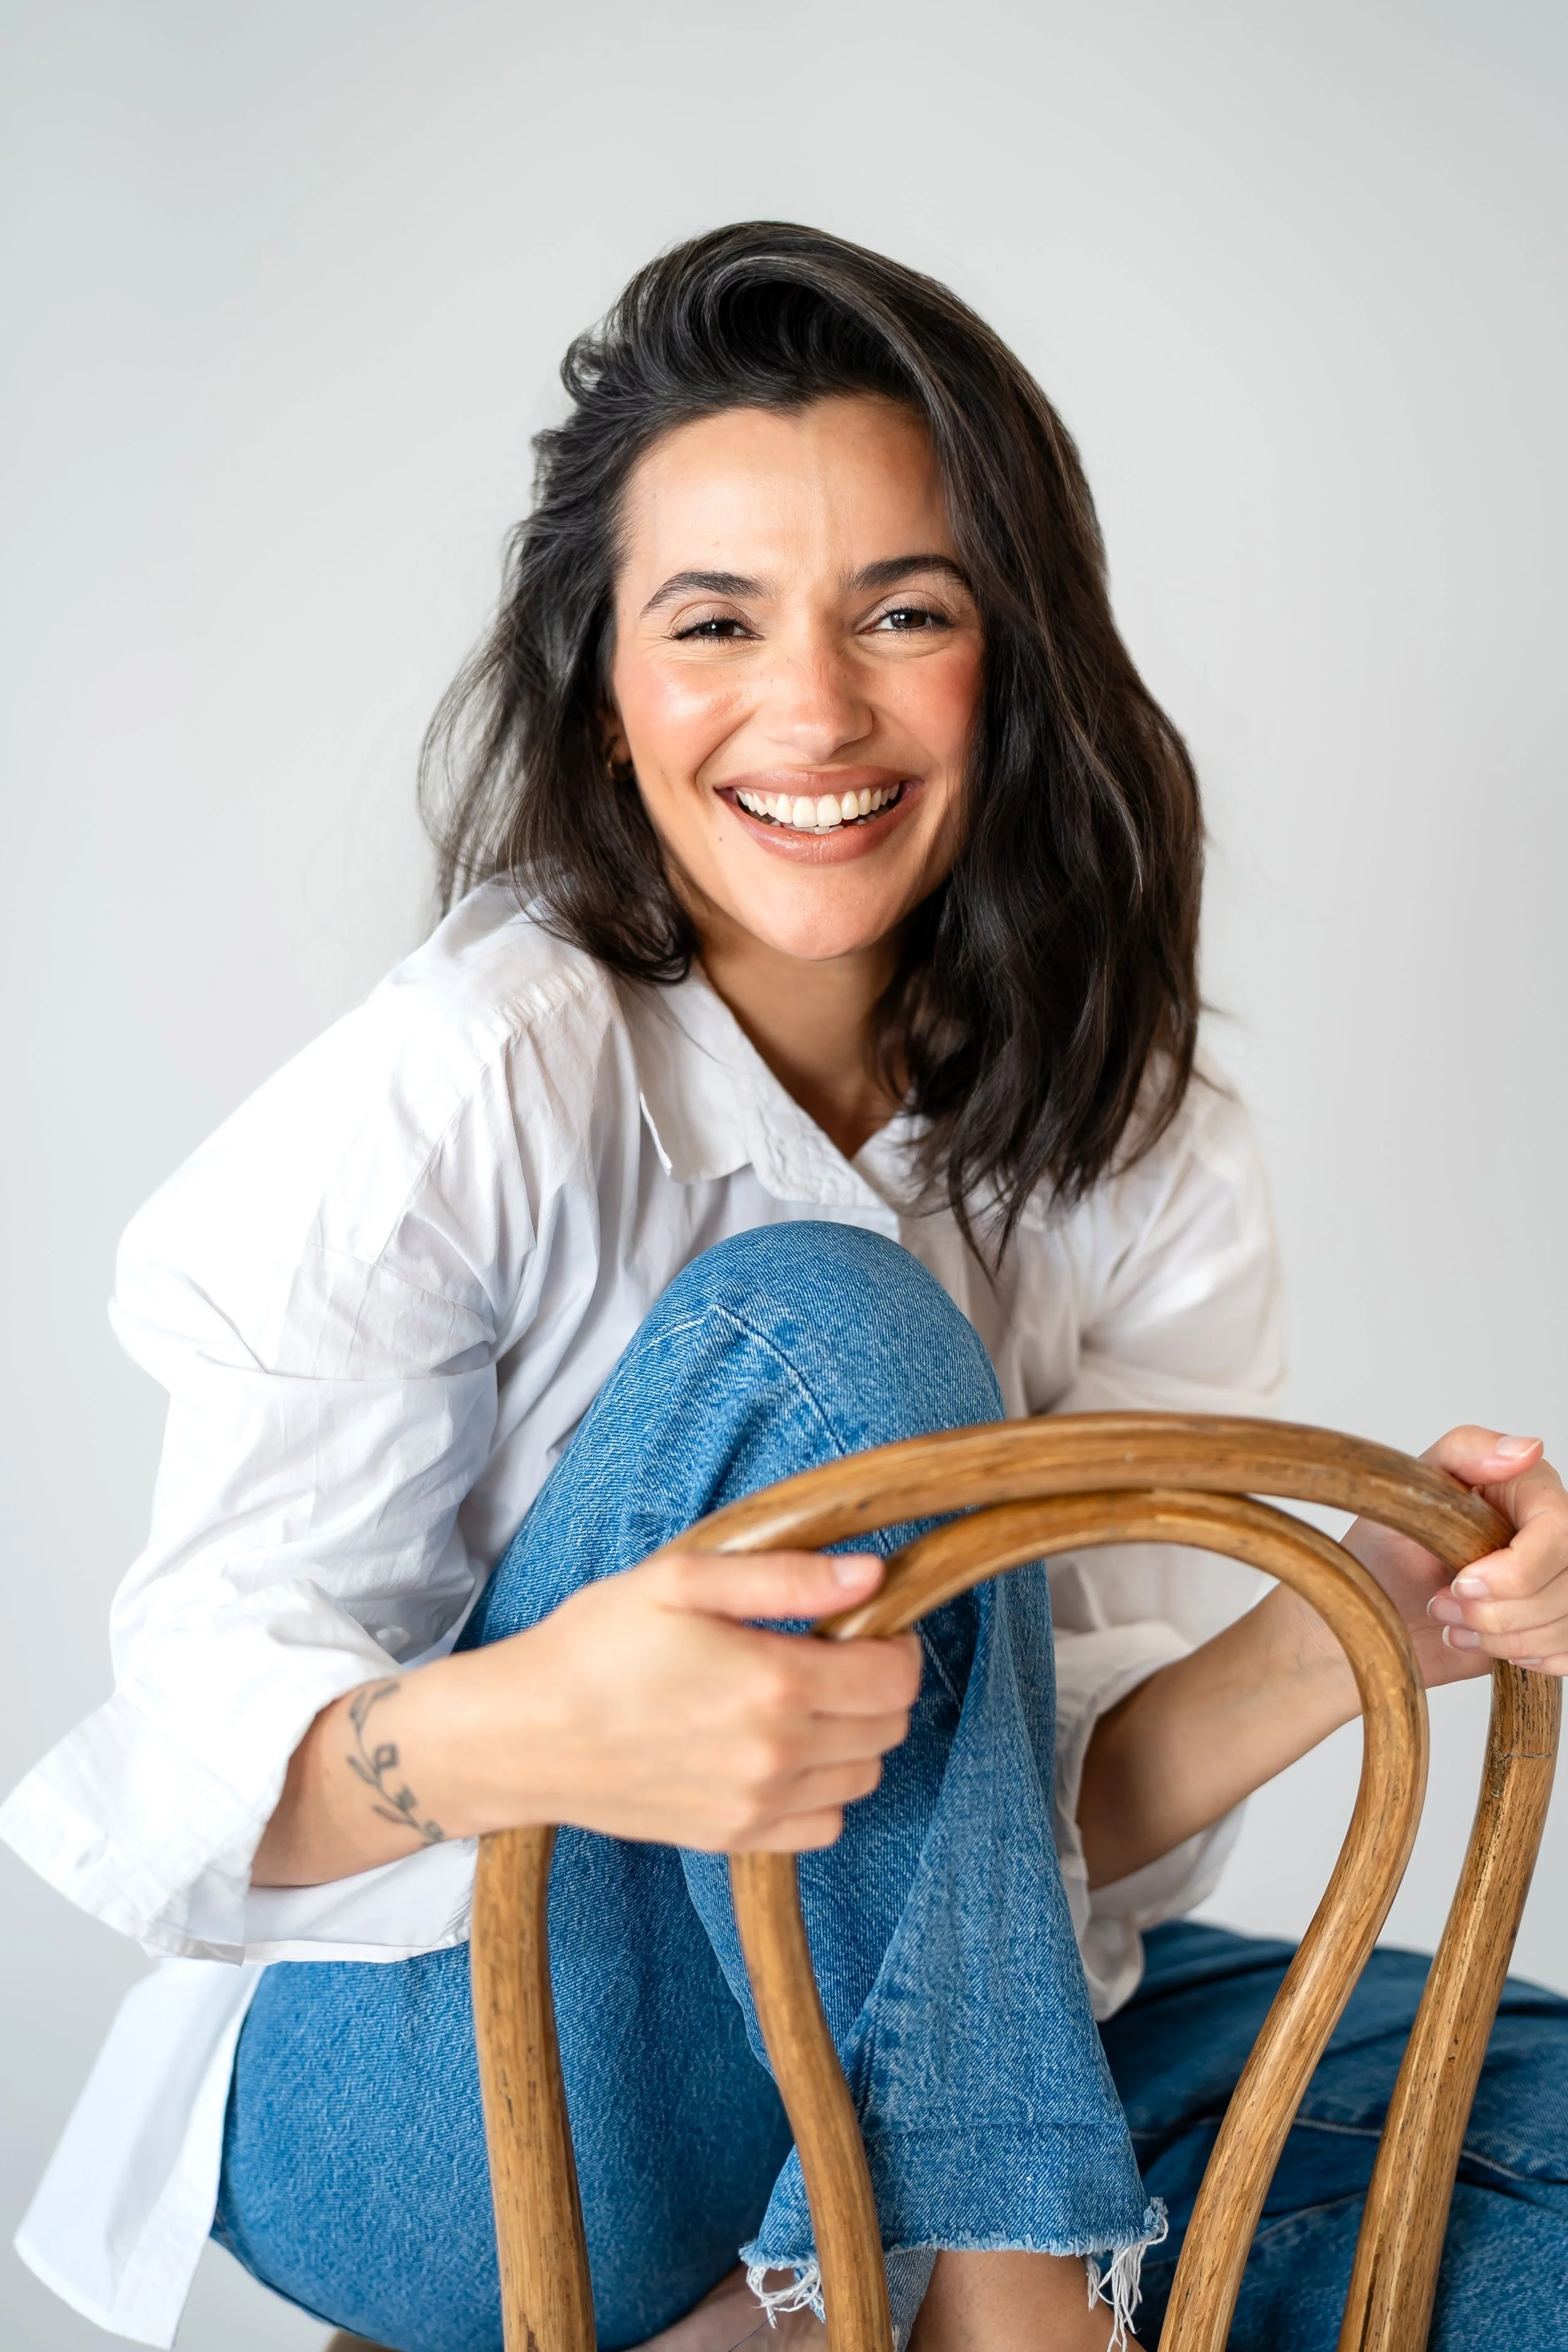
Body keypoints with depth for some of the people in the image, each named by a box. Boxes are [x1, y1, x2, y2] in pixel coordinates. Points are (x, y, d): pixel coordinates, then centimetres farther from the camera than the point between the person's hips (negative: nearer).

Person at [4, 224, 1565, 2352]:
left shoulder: (1148, 1167, -5)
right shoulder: (463, 1090, -19)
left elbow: (1067, 1812, -7)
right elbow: (188, 1789, -19)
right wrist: (509, 1737, -42)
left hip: (880, 2059, 5)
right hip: (435, 2092, -5)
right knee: (818, 1327, -28)